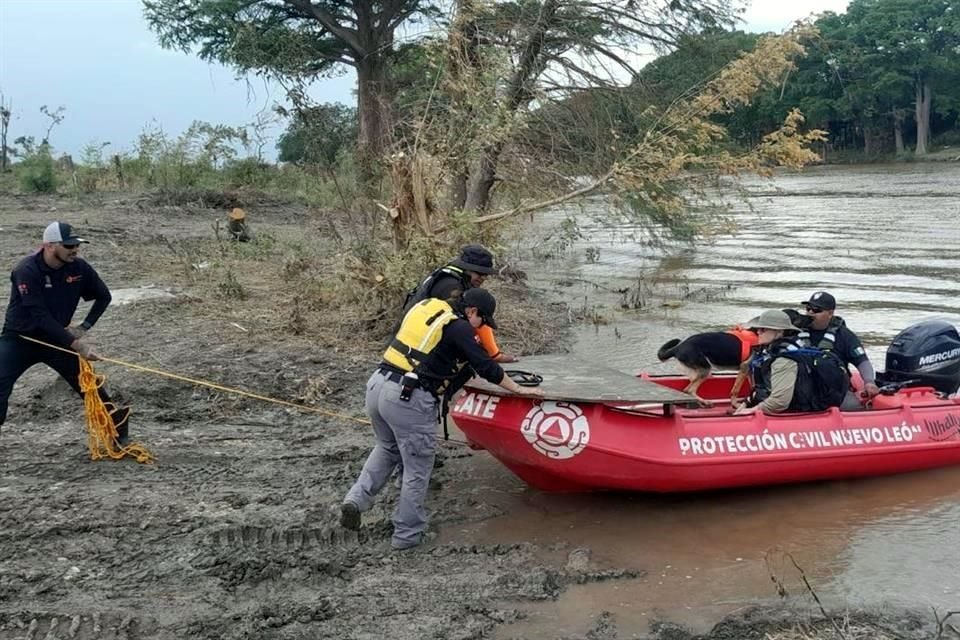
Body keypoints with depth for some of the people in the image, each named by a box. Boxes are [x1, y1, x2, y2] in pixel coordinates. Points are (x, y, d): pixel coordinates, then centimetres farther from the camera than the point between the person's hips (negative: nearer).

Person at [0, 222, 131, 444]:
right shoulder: (27, 270, -23)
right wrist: (75, 344, -32)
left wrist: (84, 327, -4)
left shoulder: (78, 267, -10)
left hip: (56, 339, 4)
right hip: (20, 339, -4)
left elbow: (103, 296, 6)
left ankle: (117, 428, 14)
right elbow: (41, 317, -28)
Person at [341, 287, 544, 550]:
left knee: (387, 448, 29)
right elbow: (485, 367, -3)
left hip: (378, 383, 8)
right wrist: (518, 389, 9)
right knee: (418, 467, 7)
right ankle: (407, 533, 16)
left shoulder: (425, 308, 17)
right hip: (408, 399, -8)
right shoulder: (458, 328, -6)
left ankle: (356, 499, 16)